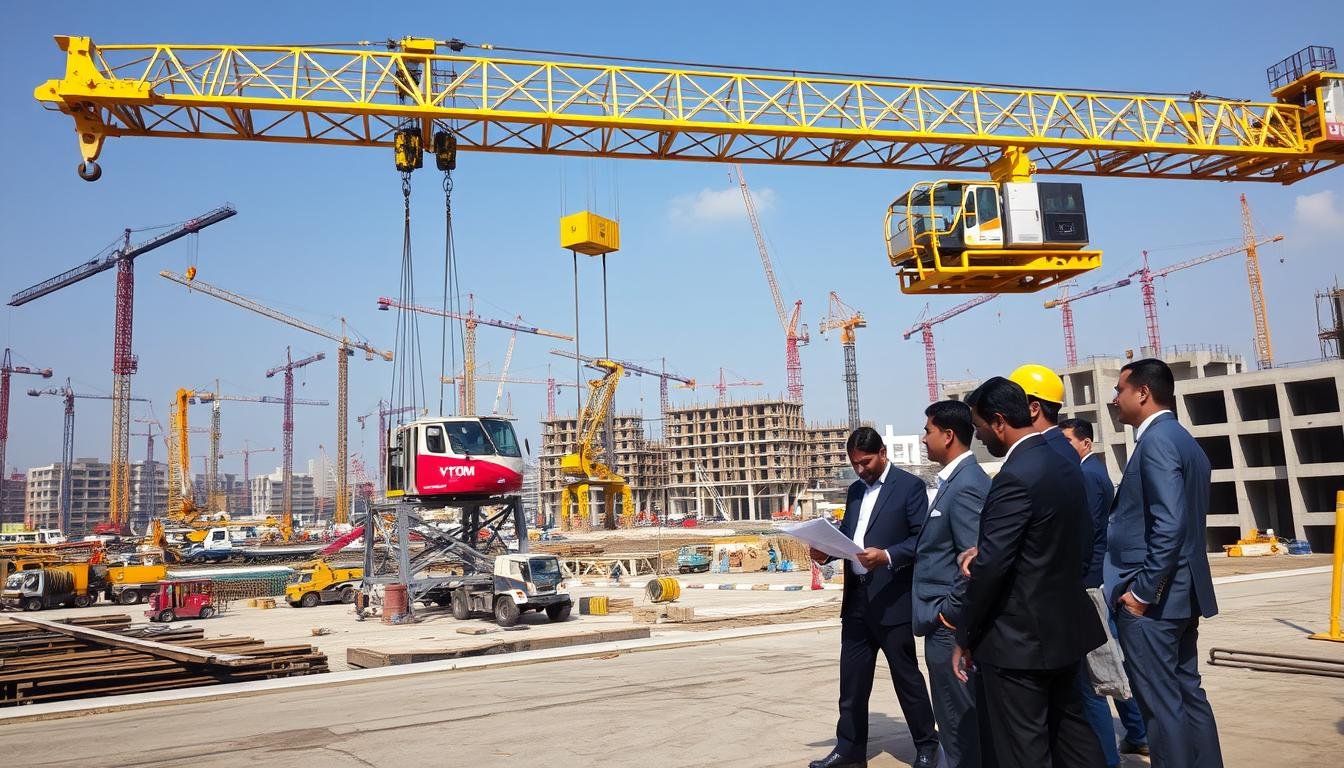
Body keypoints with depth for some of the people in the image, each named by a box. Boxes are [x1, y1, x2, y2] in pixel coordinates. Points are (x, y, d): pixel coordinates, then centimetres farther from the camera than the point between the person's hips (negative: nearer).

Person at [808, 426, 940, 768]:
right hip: (856, 598, 6)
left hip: (892, 599, -6)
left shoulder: (910, 485, -6)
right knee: (852, 678, 9)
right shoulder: (855, 490, 15)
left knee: (906, 675, 5)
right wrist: (826, 551, -3)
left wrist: (888, 556, -26)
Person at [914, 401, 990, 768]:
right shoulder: (956, 479, 12)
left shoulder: (966, 486, -18)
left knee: (959, 722, 1)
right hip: (948, 620, 10)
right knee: (959, 719, 17)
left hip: (949, 627, -10)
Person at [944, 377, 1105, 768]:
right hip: (1065, 628, 9)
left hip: (1019, 638, -9)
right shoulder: (1067, 467, 7)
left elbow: (990, 566, -23)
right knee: (1071, 732, 19)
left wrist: (964, 637, -11)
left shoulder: (1015, 477, -21)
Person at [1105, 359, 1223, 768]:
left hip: (1150, 597, -10)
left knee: (1161, 703, -2)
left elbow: (1169, 524, -24)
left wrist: (1142, 590, -19)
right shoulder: (1183, 440, 15)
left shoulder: (1156, 440, -15)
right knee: (1188, 694, 16)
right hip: (1180, 593, 10)